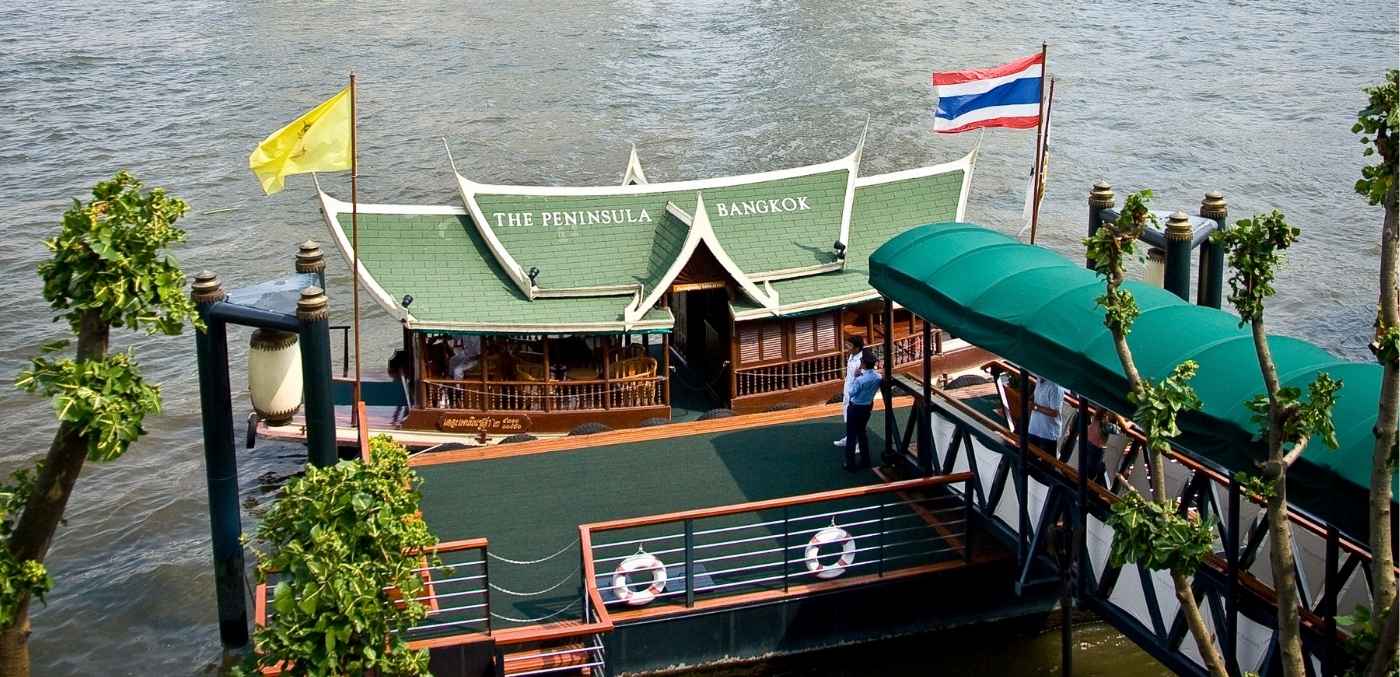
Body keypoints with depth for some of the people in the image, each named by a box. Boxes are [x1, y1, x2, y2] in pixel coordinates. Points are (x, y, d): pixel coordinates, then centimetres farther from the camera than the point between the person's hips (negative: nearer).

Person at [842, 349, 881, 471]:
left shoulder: (860, 380, -31)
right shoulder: (878, 377, -11)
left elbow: (851, 393, -15)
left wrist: (855, 378, -11)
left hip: (855, 408, -7)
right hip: (868, 407, 7)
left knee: (851, 435, 8)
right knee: (862, 432, 24)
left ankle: (851, 464, 15)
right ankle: (865, 460, 31)